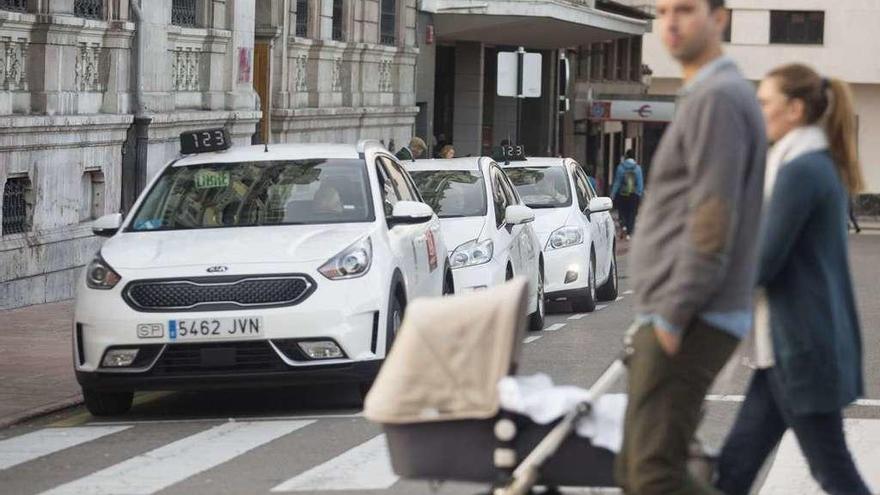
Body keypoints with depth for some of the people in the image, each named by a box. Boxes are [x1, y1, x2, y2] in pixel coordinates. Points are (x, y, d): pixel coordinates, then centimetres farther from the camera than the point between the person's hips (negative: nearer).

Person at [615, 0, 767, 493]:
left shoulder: (719, 97, -13)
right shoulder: (704, 95, 19)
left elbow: (713, 222, -20)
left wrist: (673, 316, -18)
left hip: (686, 322, -10)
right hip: (668, 315, 10)